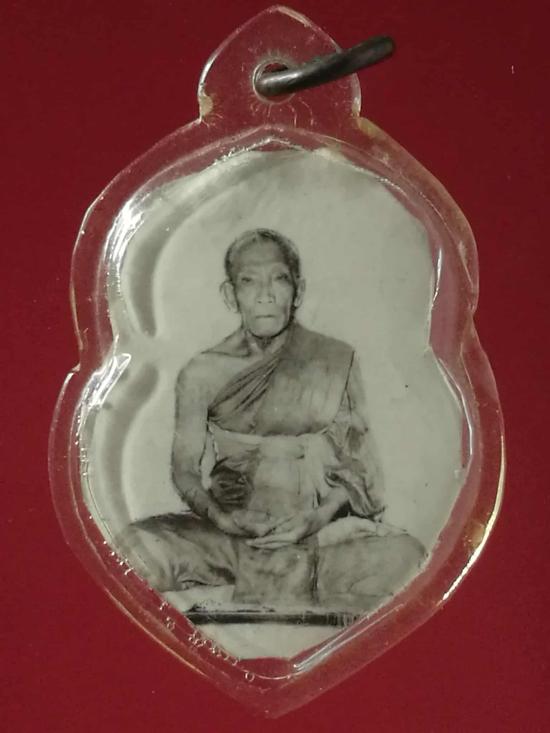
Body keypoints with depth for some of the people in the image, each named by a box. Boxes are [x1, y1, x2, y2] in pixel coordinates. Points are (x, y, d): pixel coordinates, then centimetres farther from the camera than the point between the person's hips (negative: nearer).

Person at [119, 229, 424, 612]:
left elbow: (355, 464, 5)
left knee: (405, 557, -31)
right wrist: (223, 517, -14)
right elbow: (186, 470, 6)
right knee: (136, 549, -29)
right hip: (226, 533, 0)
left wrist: (316, 518, -13)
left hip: (322, 532, 0)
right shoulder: (202, 374, 4)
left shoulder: (337, 362, 4)